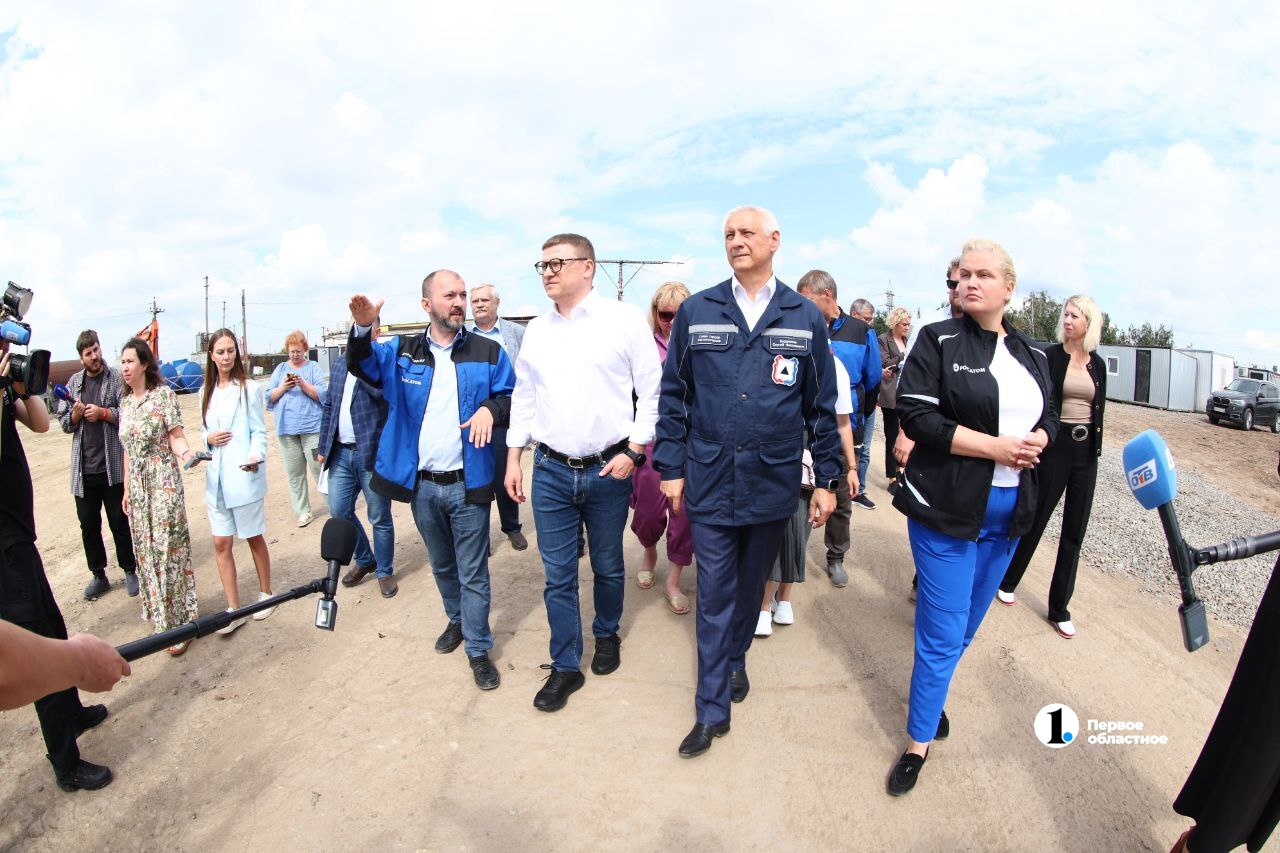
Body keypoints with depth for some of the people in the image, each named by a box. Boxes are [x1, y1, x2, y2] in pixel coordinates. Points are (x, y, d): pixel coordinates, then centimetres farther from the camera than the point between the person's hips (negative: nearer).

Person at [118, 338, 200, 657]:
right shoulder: (125, 402, 11)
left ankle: (181, 621, 2)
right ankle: (161, 617, 25)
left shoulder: (163, 394, -7)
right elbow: (128, 449, 15)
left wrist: (185, 454, -32)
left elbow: (176, 436, -10)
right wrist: (127, 489, 16)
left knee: (168, 548, -5)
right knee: (146, 550, 12)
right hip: (138, 484, 7)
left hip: (164, 481, -6)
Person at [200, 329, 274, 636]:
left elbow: (259, 430, -5)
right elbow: (205, 431, 20)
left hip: (244, 475, -5)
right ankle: (234, 610, 12)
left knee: (254, 538, 8)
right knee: (221, 543, 4)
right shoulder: (206, 392, 11)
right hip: (216, 477, 5)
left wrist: (255, 456, -22)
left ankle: (266, 593, 26)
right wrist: (208, 439, -3)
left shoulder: (249, 388, -4)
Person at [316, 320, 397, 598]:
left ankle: (385, 571, 24)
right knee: (339, 511, 12)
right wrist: (324, 446, 15)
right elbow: (329, 406, 18)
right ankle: (365, 560, 34)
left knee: (379, 519, 5)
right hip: (341, 453, 6)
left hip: (373, 453, -6)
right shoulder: (339, 362, 14)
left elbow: (379, 388, -27)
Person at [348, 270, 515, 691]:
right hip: (421, 483, 3)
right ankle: (457, 620, 45)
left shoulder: (488, 352, -1)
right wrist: (362, 330, -27)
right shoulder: (402, 351, 5)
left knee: (473, 573, 4)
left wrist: (491, 408, -22)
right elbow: (363, 365, -7)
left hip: (467, 482, -3)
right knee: (442, 566, 22)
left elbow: (511, 399, 0)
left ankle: (478, 648, 19)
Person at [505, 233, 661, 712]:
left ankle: (607, 636, 41)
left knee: (608, 568, 15)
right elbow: (523, 398, 13)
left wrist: (634, 450, -10)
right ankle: (566, 666, 23)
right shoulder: (535, 331, 8)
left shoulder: (625, 320, -5)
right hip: (551, 471, 3)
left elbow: (652, 391, -4)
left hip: (608, 470, -3)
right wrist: (513, 458, 10)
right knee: (558, 575, 7)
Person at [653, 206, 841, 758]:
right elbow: (673, 395, 3)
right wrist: (670, 468, -1)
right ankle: (713, 708, 18)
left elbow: (821, 405, 5)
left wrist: (827, 479, 5)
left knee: (752, 584, 18)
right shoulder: (696, 312, 0)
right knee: (714, 594, 5)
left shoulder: (805, 318, 2)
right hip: (709, 480, -1)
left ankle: (735, 660, 44)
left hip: (773, 481, 1)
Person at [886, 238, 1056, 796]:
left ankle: (931, 692, 43)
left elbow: (1048, 419, 16)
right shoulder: (939, 341, -7)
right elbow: (916, 415, -16)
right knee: (943, 632, -1)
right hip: (946, 509, -6)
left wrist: (1031, 445, -8)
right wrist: (994, 446, -20)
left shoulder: (1031, 355, 11)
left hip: (1007, 513, 6)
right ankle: (919, 741, 17)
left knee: (966, 624, 18)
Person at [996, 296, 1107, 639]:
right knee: (1035, 519, 6)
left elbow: (1099, 408, 14)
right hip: (1055, 446, -4)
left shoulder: (1097, 363, 8)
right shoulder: (1050, 356, -5)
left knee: (1074, 531, 7)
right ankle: (1007, 582, 28)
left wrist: (1096, 446, 12)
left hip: (1086, 449, 5)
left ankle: (1059, 607, 17)